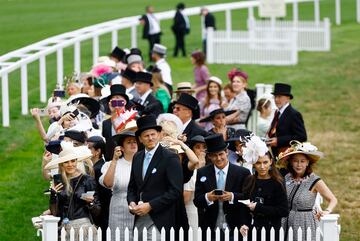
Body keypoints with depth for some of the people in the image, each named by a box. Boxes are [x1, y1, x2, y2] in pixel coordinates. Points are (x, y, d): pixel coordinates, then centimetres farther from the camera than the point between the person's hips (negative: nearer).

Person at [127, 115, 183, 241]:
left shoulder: (170, 158, -6)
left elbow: (176, 191, -12)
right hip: (139, 219, 6)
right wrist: (132, 202, 0)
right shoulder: (137, 157, 14)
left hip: (159, 220, -6)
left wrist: (150, 206, -14)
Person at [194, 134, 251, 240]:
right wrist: (207, 198, -17)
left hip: (235, 228, -1)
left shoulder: (242, 173, 2)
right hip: (211, 230, 1)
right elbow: (197, 201, 5)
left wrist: (232, 197, -19)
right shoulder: (202, 173, 8)